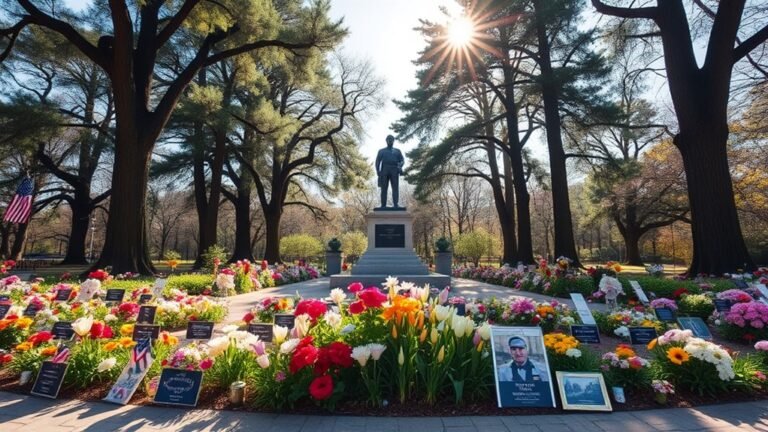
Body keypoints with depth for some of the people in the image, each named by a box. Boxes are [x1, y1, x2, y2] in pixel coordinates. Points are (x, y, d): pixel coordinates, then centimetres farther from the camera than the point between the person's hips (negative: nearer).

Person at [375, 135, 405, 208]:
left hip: (394, 171, 1)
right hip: (384, 170, 0)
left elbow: (402, 160, 13)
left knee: (395, 187, -10)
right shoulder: (381, 151, 19)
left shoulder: (397, 151, 22)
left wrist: (400, 165, -10)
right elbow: (378, 161, 11)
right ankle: (383, 205, -7)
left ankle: (395, 204, -14)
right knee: (384, 188, -5)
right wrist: (378, 171, -5)